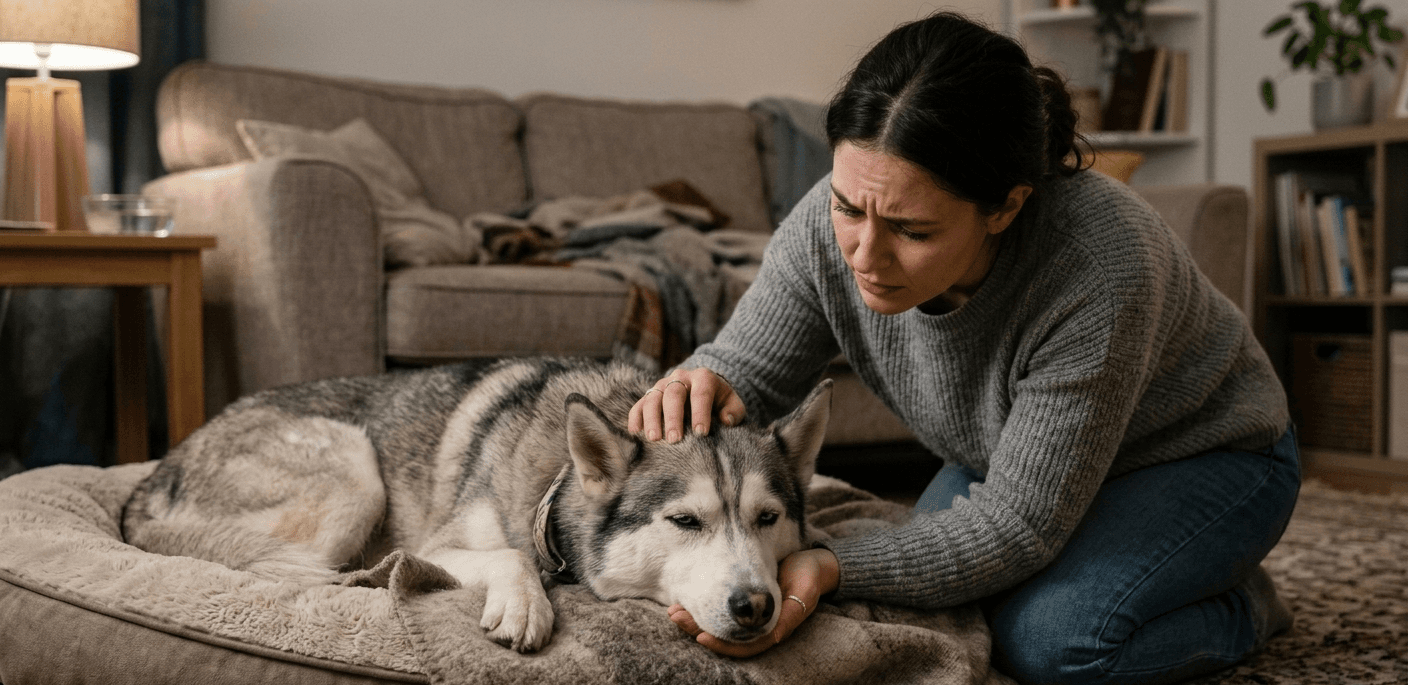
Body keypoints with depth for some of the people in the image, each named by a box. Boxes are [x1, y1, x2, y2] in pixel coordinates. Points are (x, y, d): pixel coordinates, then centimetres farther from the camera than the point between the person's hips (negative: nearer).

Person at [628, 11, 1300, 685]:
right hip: (1011, 459, 6)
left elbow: (1017, 527, -35)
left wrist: (833, 569, -46)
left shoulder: (1099, 271, -41)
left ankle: (1239, 608, 2)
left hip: (1203, 455, -5)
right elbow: (748, 368, -14)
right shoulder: (829, 226, -26)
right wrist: (700, 387, -39)